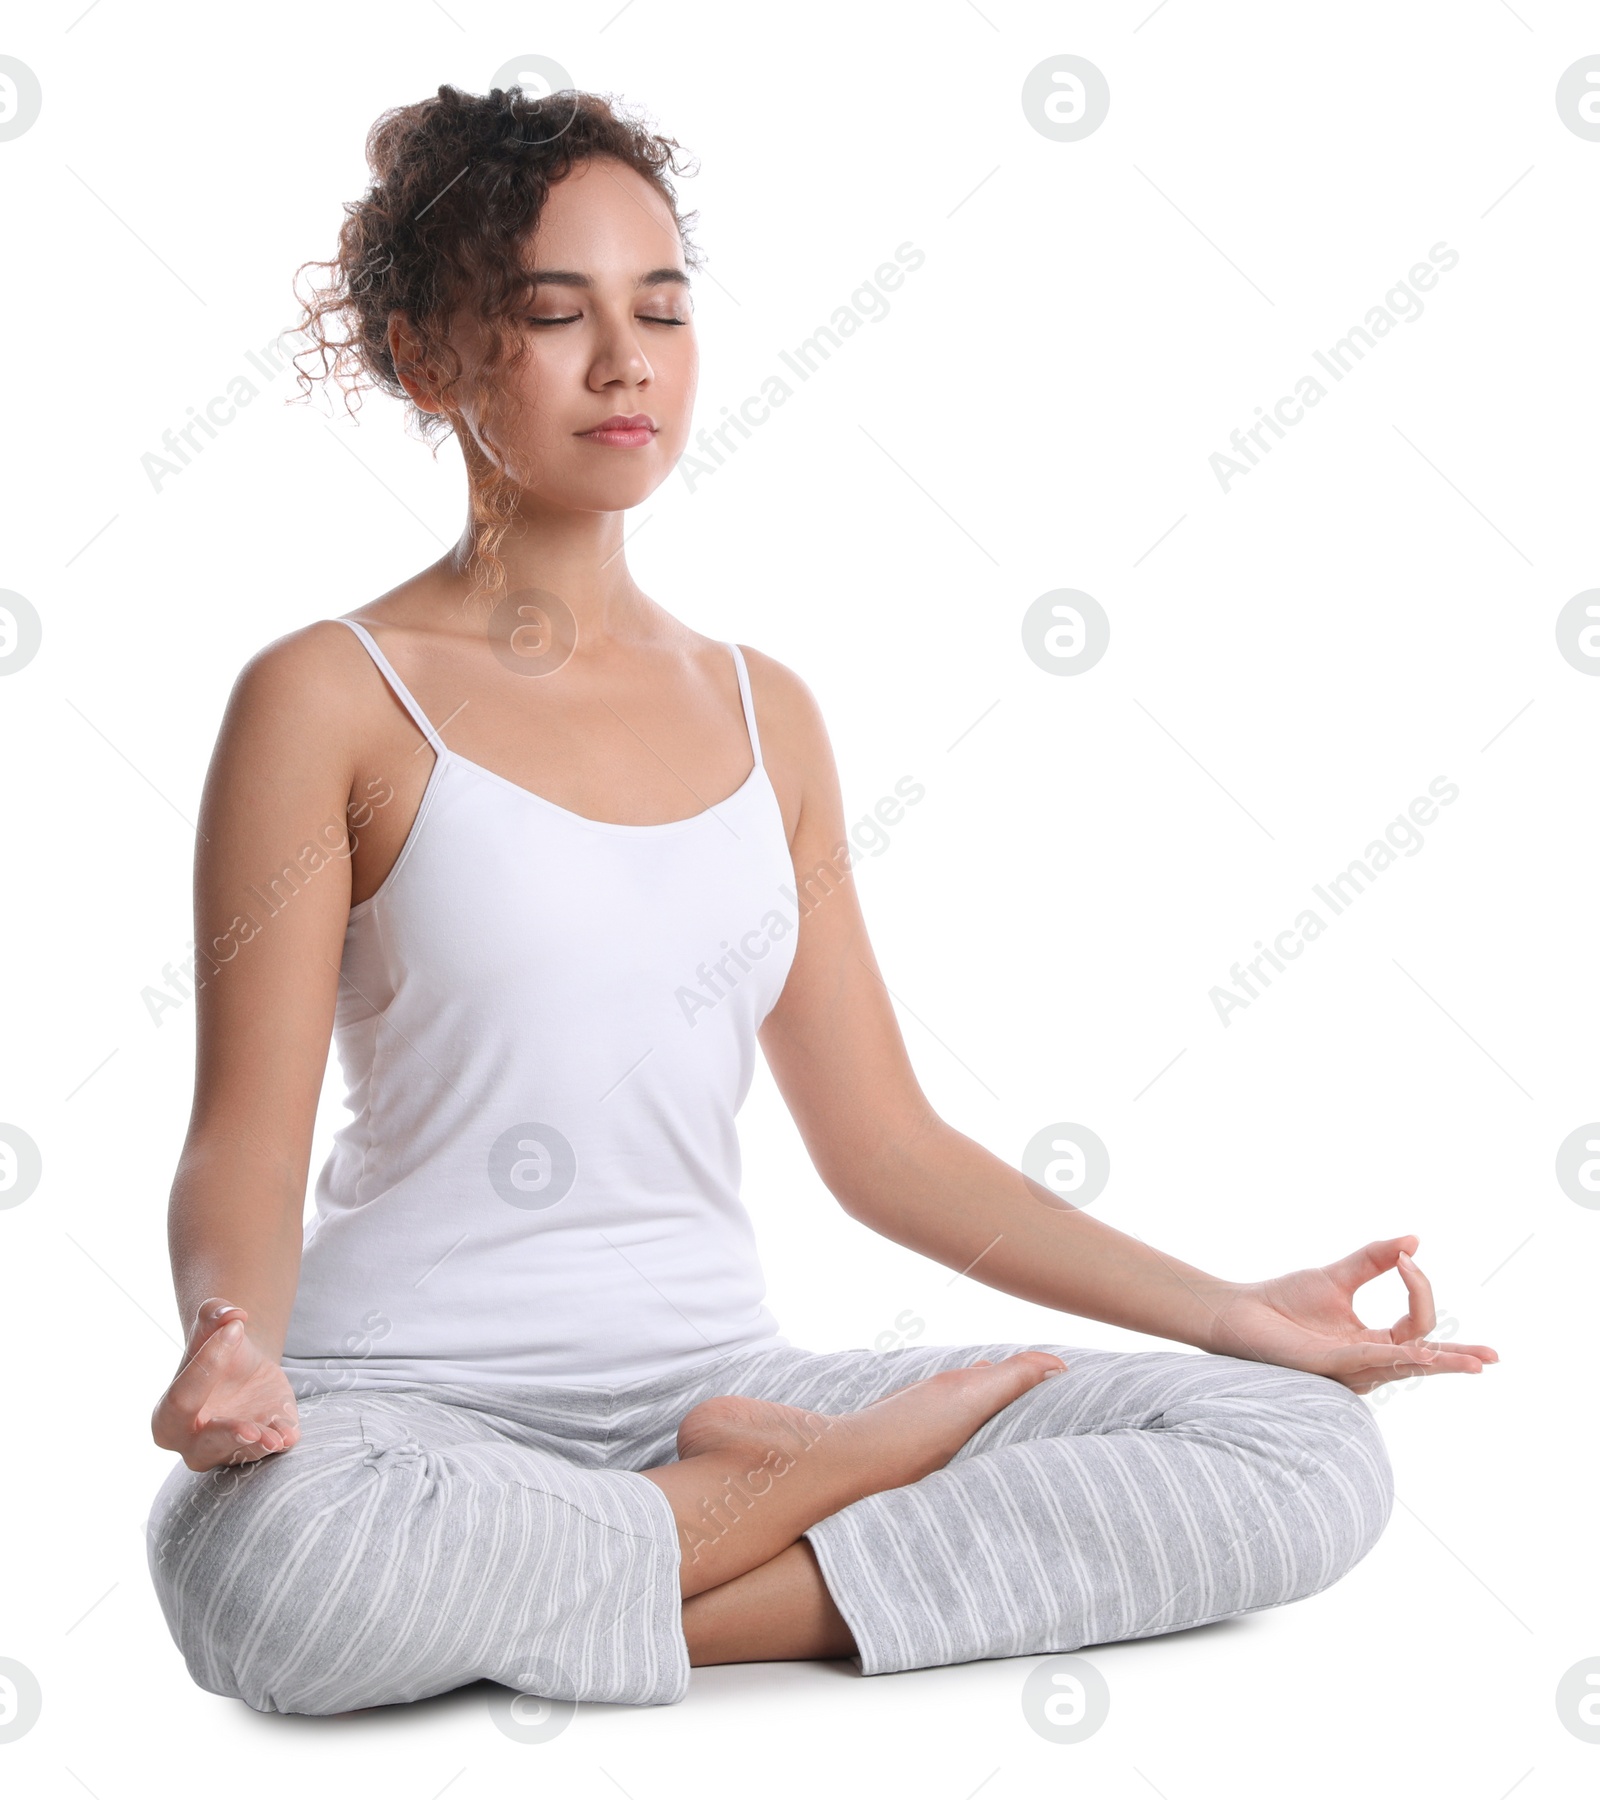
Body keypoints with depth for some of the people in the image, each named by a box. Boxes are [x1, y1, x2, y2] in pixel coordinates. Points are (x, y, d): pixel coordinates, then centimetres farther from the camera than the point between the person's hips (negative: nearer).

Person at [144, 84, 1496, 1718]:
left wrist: (1231, 1312, 6)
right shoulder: (329, 699, -1)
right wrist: (227, 1341, -29)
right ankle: (844, 1473, -15)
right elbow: (245, 1137, -6)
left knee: (1315, 1449, -13)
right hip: (416, 1402, -3)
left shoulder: (765, 713, 13)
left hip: (712, 1380, 4)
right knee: (263, 1564, -41)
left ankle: (707, 1606, -16)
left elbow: (883, 1144, 13)